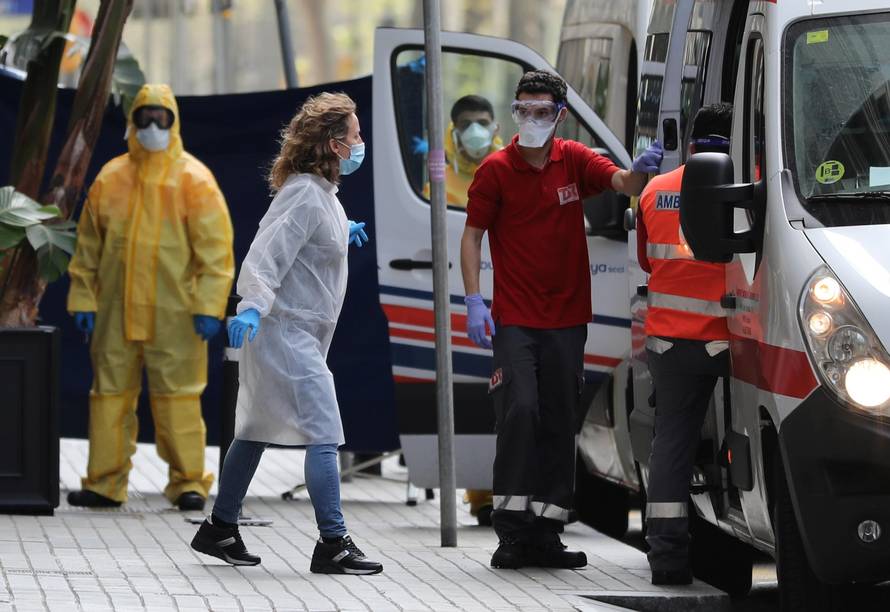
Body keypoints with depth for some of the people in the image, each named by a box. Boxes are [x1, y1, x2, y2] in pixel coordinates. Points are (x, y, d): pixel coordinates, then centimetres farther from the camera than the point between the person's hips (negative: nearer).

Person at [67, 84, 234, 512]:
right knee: (110, 392, 5)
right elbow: (88, 246, 15)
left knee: (178, 394, -4)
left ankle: (188, 481, 2)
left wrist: (208, 306, -11)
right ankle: (104, 483, 11)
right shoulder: (110, 179, 10)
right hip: (117, 312, 4)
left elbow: (215, 247, -4)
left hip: (173, 314, -4)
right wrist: (83, 299, 9)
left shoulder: (193, 179, -1)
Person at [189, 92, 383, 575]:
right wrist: (253, 306, -40)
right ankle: (332, 543, -13)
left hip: (300, 331, 11)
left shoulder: (321, 191, 12)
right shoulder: (305, 196, -19)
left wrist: (341, 234, 35)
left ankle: (220, 529, 25)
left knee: (258, 430, 16)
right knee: (324, 432, -12)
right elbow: (266, 254, -27)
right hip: (287, 331, -11)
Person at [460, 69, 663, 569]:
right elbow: (473, 234, 0)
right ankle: (512, 529, -12)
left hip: (567, 317, 4)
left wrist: (642, 171, -31)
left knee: (559, 424, 6)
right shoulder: (497, 169, -3)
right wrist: (474, 299, -10)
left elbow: (624, 184, -7)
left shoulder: (574, 161, 5)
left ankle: (546, 535, 11)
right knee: (521, 409, -17)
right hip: (514, 318, -4)